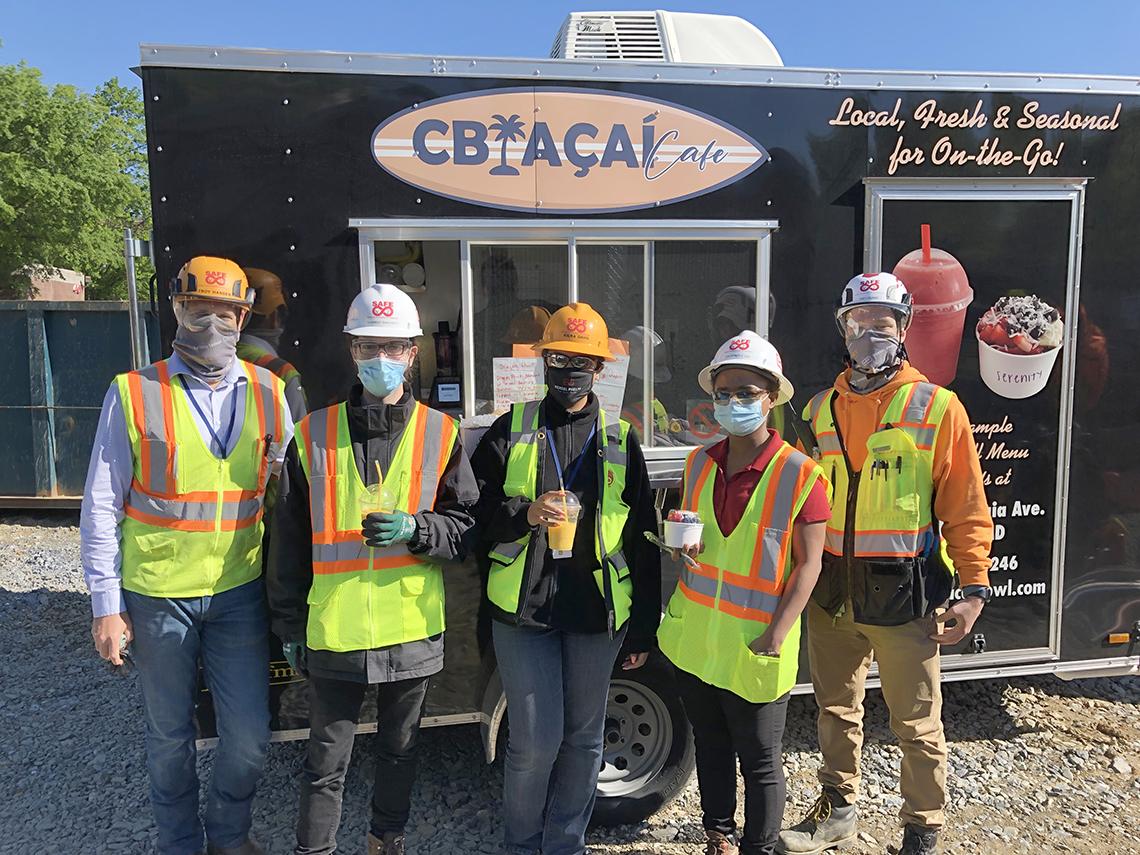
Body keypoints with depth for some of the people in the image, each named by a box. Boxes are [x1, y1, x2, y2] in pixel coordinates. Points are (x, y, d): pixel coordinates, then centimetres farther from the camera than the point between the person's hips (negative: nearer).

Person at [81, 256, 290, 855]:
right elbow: (101, 509, -4)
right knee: (169, 736, 15)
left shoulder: (268, 393, 0)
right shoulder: (133, 394, -7)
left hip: (239, 592, 2)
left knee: (249, 738, 8)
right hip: (157, 596, -2)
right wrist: (106, 606, -5)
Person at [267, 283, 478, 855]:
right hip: (334, 631, -1)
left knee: (399, 750, 20)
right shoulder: (314, 434, -1)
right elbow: (289, 542, 4)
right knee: (326, 762, 12)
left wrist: (413, 529, -18)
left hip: (412, 630, 1)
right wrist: (289, 625, 4)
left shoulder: (439, 434, -1)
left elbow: (465, 528, 1)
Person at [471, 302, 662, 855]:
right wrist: (525, 514, -18)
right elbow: (476, 515, 2)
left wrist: (643, 628, 6)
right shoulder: (511, 430, 3)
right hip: (524, 610, -2)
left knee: (583, 739, 12)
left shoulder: (619, 440, 7)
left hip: (597, 613, 2)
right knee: (536, 741, 1)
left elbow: (642, 541, 8)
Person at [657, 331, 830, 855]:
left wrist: (776, 636, -17)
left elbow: (808, 563, -11)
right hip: (694, 638, 5)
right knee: (710, 747, 21)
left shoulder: (800, 475, -13)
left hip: (755, 649, -5)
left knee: (759, 761, 10)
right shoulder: (699, 463, 4)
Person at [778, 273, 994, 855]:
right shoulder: (820, 410, 7)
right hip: (831, 592, 4)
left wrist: (975, 589, -10)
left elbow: (965, 508, -4)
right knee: (836, 710, 18)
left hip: (903, 594, -4)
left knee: (917, 724, 8)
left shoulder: (937, 407, -4)